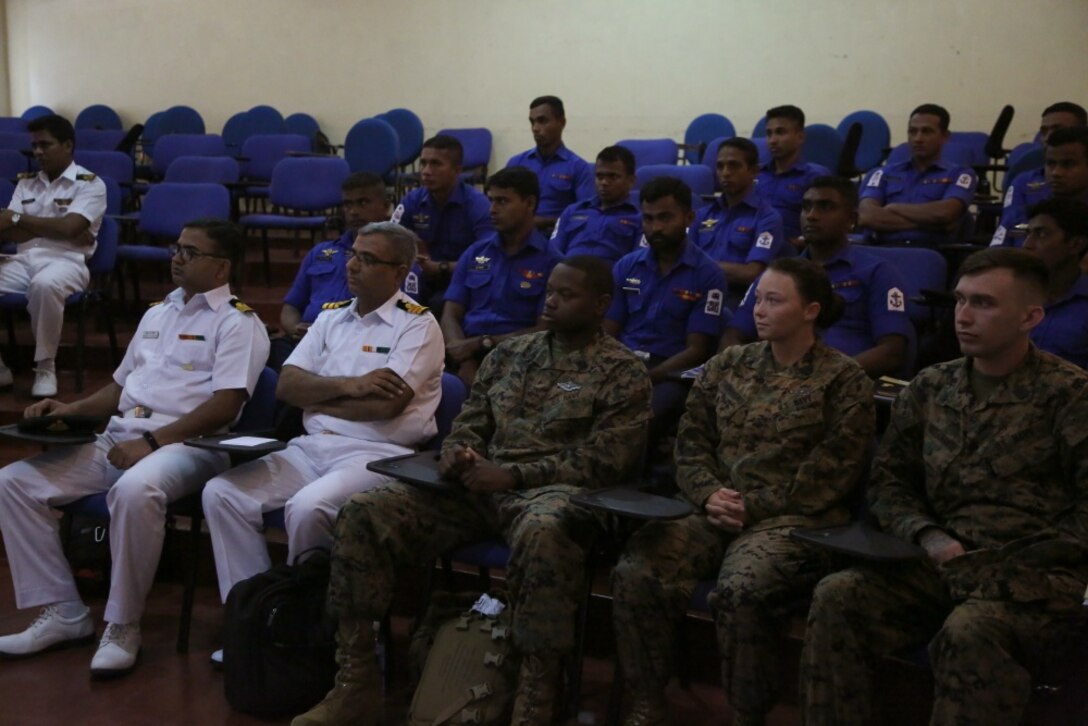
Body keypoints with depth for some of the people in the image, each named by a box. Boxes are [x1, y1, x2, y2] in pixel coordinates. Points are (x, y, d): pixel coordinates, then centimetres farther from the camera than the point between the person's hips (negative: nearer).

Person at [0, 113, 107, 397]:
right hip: (23, 259, 5)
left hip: (66, 260, -5)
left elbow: (68, 228, -13)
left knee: (44, 285, -40)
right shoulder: (26, 183, 18)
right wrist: (51, 230, -9)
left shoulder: (90, 184, 2)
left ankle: (46, 367, -21)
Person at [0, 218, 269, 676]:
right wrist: (71, 410, 11)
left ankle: (123, 626, -21)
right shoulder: (157, 313, 23)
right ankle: (62, 612, -3)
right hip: (117, 437, 8)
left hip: (186, 445, -8)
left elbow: (226, 405, -13)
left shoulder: (237, 323, -2)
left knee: (135, 489, -40)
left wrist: (153, 441, -19)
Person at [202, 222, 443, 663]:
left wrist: (316, 397, -2)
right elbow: (286, 385, 8)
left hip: (379, 454, -6)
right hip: (312, 446, 7)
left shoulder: (418, 325, -2)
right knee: (222, 493, -12)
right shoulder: (332, 318, 18)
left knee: (308, 507, -33)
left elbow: (386, 404, -15)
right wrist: (347, 385, -10)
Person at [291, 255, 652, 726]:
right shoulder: (509, 354, 18)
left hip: (552, 490, -5)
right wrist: (457, 455, -6)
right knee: (364, 512, -15)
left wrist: (514, 475, -17)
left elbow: (603, 460, -8)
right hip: (480, 484, 6)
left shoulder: (622, 373, 1)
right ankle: (356, 683, -10)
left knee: (541, 532, -43)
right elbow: (469, 423, 20)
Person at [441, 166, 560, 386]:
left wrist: (482, 343, -11)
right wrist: (465, 359, -12)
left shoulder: (551, 262, 2)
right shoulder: (474, 253, 15)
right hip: (467, 350, 4)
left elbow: (545, 330, -3)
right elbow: (451, 315, 9)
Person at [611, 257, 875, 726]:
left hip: (793, 519, -4)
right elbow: (691, 440, 12)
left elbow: (830, 473, -6)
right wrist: (709, 493, -7)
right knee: (636, 571, -22)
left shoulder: (844, 380, 2)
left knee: (739, 591, -35)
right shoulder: (726, 365, 16)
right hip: (715, 512, 5)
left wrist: (754, 507, -12)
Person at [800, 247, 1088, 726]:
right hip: (942, 563, 4)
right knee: (837, 596, -21)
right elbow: (887, 481, 14)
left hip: (1035, 572, -4)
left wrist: (1006, 564, -15)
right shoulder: (930, 388, 13)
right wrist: (928, 535, -5)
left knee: (969, 633, -35)